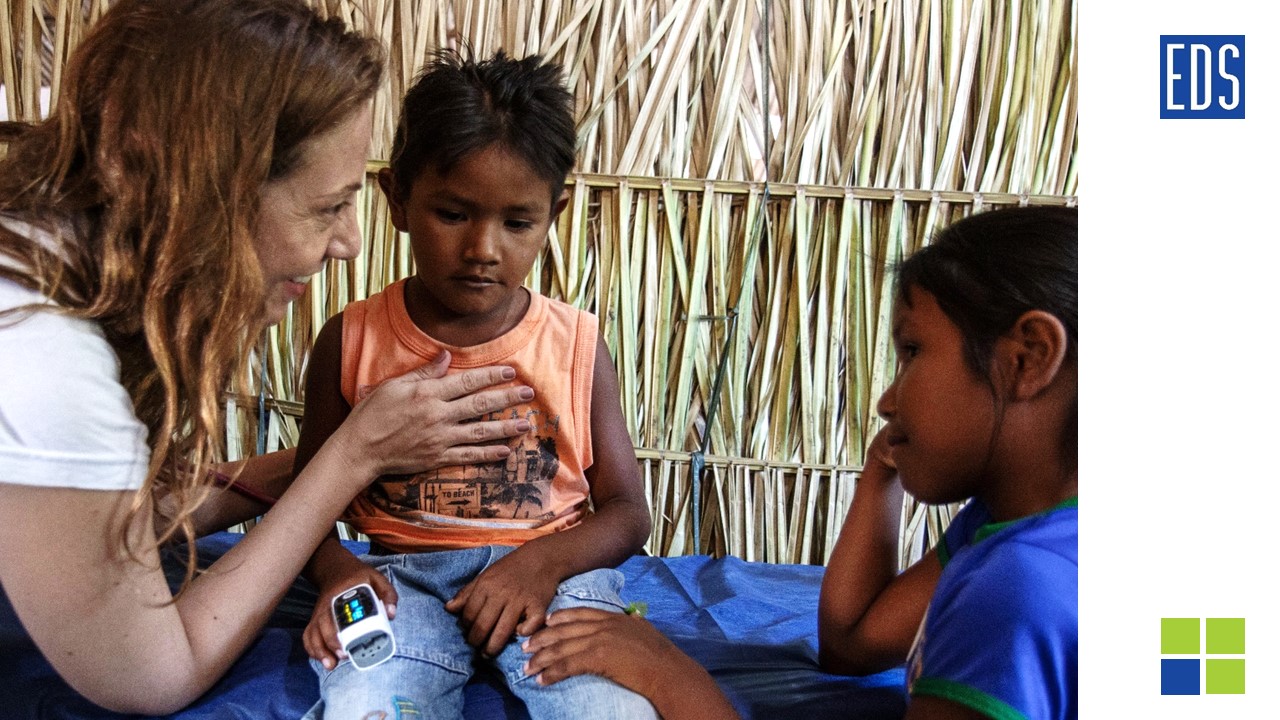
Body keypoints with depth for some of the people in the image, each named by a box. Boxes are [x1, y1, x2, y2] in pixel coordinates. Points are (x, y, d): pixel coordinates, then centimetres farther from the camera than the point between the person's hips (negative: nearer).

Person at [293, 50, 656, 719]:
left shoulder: (577, 345, 1)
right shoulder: (351, 341, 1)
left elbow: (627, 511, 5)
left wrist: (544, 561, -15)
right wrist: (335, 568, -11)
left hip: (552, 570, 0)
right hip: (404, 576, 1)